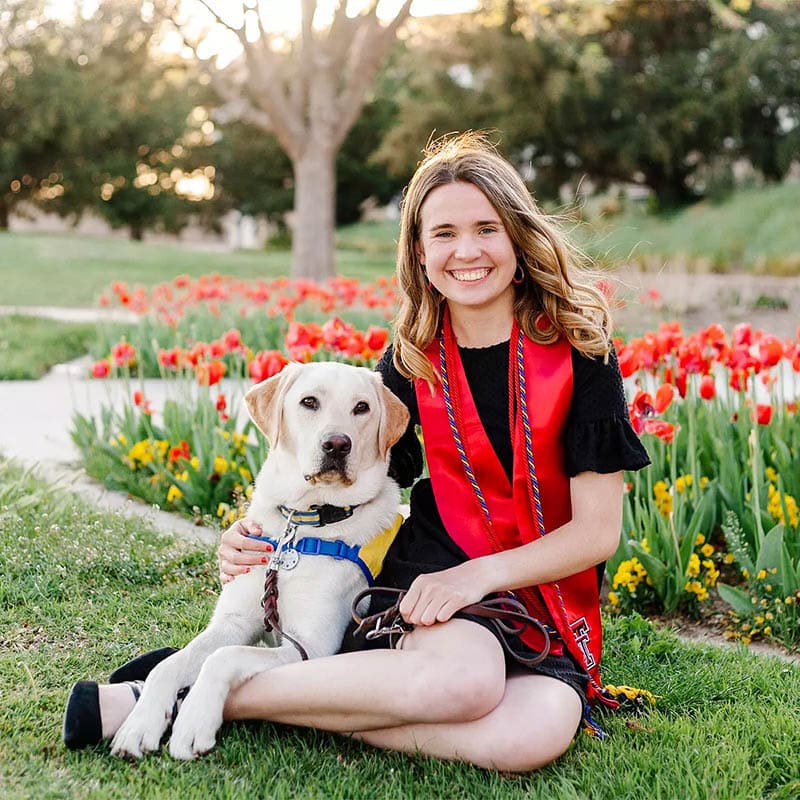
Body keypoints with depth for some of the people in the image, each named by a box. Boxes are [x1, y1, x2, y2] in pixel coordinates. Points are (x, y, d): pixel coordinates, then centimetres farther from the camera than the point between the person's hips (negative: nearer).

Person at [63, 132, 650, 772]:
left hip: (548, 601, 0)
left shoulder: (576, 345, -8)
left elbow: (598, 531, -9)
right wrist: (264, 538, -10)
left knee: (540, 733, -35)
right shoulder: (413, 358, 1)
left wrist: (481, 574, -21)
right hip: (436, 564, 0)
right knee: (462, 678, -38)